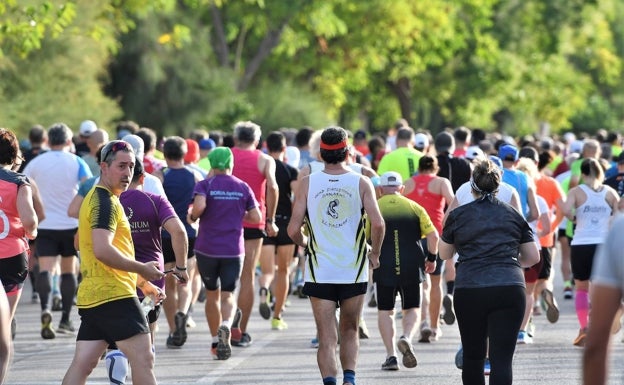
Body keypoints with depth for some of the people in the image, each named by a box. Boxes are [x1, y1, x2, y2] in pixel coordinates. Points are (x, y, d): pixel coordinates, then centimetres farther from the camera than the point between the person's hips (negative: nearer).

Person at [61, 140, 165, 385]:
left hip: (92, 297, 10)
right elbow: (102, 250, -24)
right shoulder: (105, 201, -11)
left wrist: (142, 283, 26)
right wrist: (141, 269, -15)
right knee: (143, 358, -6)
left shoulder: (97, 198, 22)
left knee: (82, 364, 4)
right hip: (114, 296, -10)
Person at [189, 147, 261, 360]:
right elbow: (256, 217, 4)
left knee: (212, 294, 14)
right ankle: (226, 325, -31)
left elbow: (199, 206, -22)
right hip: (233, 250, 1)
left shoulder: (204, 185, -3)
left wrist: (192, 217, -2)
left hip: (206, 249, -1)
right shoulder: (243, 187, 5)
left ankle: (216, 342, 18)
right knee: (227, 295, 0)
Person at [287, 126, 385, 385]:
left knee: (326, 339, 1)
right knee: (349, 332, 19)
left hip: (319, 273, 0)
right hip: (354, 272, 1)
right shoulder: (361, 183, -3)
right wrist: (375, 254, 5)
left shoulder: (308, 183, -3)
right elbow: (378, 224, -13)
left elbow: (293, 230, -7)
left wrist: (303, 242, 16)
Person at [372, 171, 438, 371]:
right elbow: (433, 236, 2)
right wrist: (432, 258, 15)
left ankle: (391, 355, 0)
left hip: (384, 267, -1)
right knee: (411, 308, 13)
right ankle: (407, 338, -16)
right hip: (411, 267, 1)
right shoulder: (414, 207, 7)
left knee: (385, 311, 8)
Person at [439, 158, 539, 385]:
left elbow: (444, 254, 19)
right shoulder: (513, 215, 11)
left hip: (469, 291, 0)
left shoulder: (458, 216, 7)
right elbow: (533, 257, 15)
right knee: (502, 359, -5)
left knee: (472, 356, 15)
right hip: (509, 289, 0)